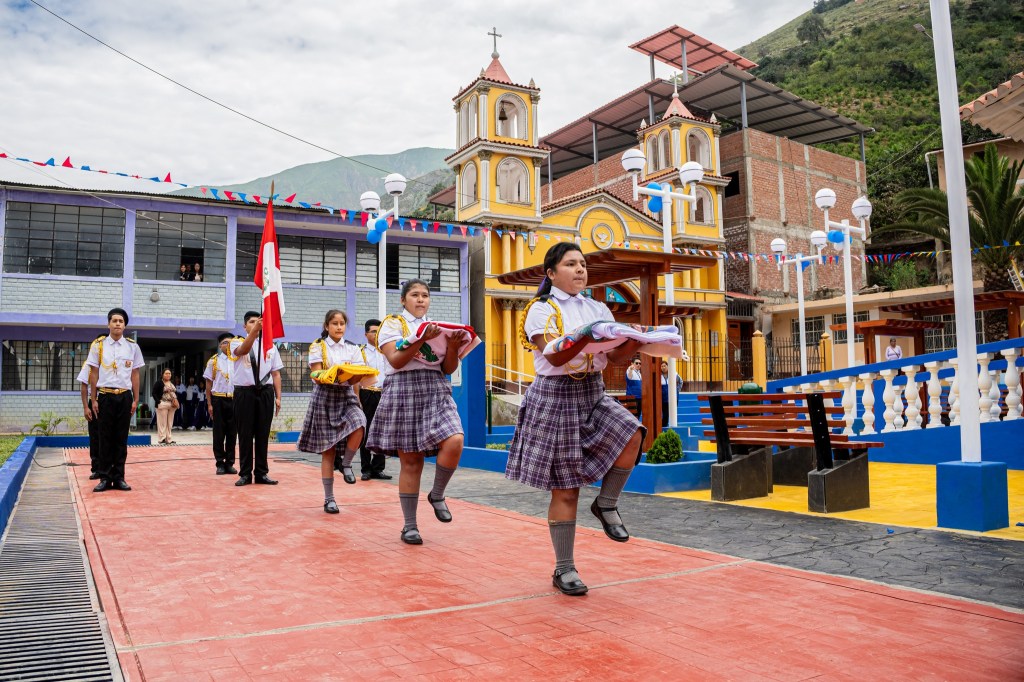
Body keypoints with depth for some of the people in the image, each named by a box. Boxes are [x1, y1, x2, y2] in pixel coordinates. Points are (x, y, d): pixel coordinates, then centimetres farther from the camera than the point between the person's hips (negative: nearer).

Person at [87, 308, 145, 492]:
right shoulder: (98, 345, 2)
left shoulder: (132, 346, 5)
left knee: (121, 438, 5)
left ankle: (119, 477, 11)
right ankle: (105, 478, 9)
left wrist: (135, 400, 5)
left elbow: (135, 374, 8)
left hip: (125, 396, 1)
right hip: (105, 396, -1)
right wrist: (94, 400, 1)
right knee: (105, 437, 2)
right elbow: (93, 373, 5)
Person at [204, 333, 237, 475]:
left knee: (231, 433, 6)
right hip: (218, 399, -1)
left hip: (234, 399, 1)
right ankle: (220, 463, 12)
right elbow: (208, 384, 3)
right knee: (218, 433, 3)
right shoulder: (213, 361, 2)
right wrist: (209, 404, -2)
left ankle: (229, 463, 14)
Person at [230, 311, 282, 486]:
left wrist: (278, 397, 3)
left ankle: (261, 473, 14)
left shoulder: (270, 346, 13)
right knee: (245, 434, 2)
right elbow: (243, 350, -22)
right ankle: (245, 474, 11)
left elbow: (276, 373, 11)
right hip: (244, 392, -2)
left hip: (265, 392, 2)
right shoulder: (237, 342, 5)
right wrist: (254, 330, -36)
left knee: (263, 434, 6)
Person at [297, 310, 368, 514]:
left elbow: (357, 377, -1)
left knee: (359, 426, -30)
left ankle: (346, 464, -3)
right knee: (328, 451, -1)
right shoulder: (318, 347, 3)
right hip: (325, 397, -2)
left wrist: (355, 375, -25)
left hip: (346, 396, 2)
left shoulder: (352, 349, 10)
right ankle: (329, 498, 10)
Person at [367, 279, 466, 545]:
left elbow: (448, 368, 11)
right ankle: (410, 525, 11)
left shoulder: (437, 326, 17)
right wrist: (423, 339, -19)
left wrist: (453, 345, -7)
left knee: (454, 442, -21)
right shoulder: (392, 323, 5)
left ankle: (437, 495, 5)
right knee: (411, 461, -2)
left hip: (436, 392, 3)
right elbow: (396, 360, -11)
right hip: (404, 391, -3)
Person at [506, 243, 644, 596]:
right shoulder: (542, 310, -5)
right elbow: (555, 357, -20)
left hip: (593, 393, 5)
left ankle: (606, 505, 1)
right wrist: (590, 334, -32)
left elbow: (615, 356, 4)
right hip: (556, 396, -5)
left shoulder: (598, 309, 12)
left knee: (632, 435, -25)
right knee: (565, 490, 0)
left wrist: (636, 341, -15)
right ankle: (564, 570, 14)